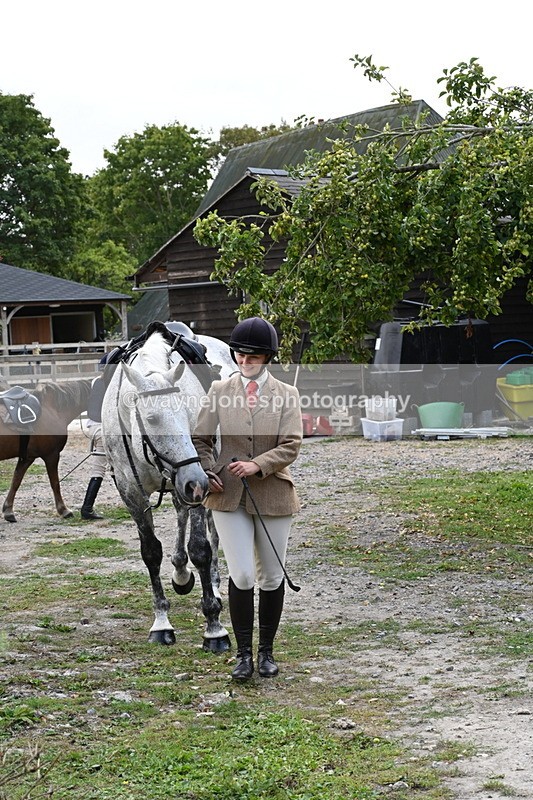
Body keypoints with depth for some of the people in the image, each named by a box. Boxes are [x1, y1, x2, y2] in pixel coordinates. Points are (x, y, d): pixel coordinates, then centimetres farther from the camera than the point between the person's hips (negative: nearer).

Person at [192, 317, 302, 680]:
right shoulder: (220, 390, 3)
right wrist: (207, 473, -11)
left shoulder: (286, 394, 0)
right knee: (241, 576, -7)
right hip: (229, 497, 0)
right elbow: (201, 439, 6)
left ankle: (267, 651, 24)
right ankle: (244, 654, 5)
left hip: (272, 495, 1)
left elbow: (291, 446, -9)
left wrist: (258, 465, -23)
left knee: (272, 577, 10)